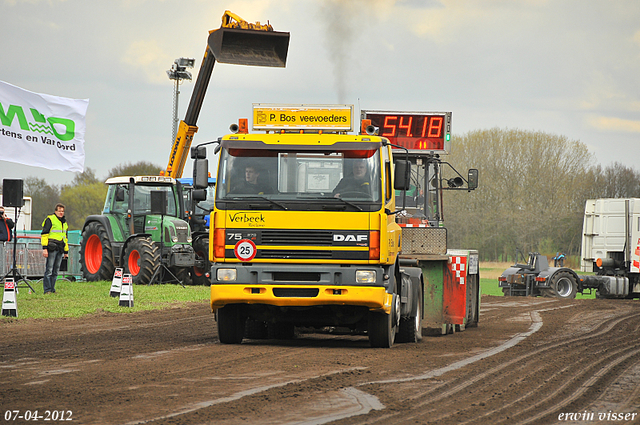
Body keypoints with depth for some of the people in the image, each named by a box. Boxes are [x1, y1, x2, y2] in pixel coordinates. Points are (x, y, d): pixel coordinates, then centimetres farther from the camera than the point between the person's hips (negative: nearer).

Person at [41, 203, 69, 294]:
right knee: (49, 269, -9)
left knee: (56, 271, 7)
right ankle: (47, 290, -9)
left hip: (60, 249, 7)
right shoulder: (50, 220, -2)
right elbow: (44, 235, -8)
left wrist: (66, 251, 24)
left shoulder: (64, 222, 22)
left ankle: (52, 289, 11)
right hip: (51, 248, -7)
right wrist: (44, 248, -16)